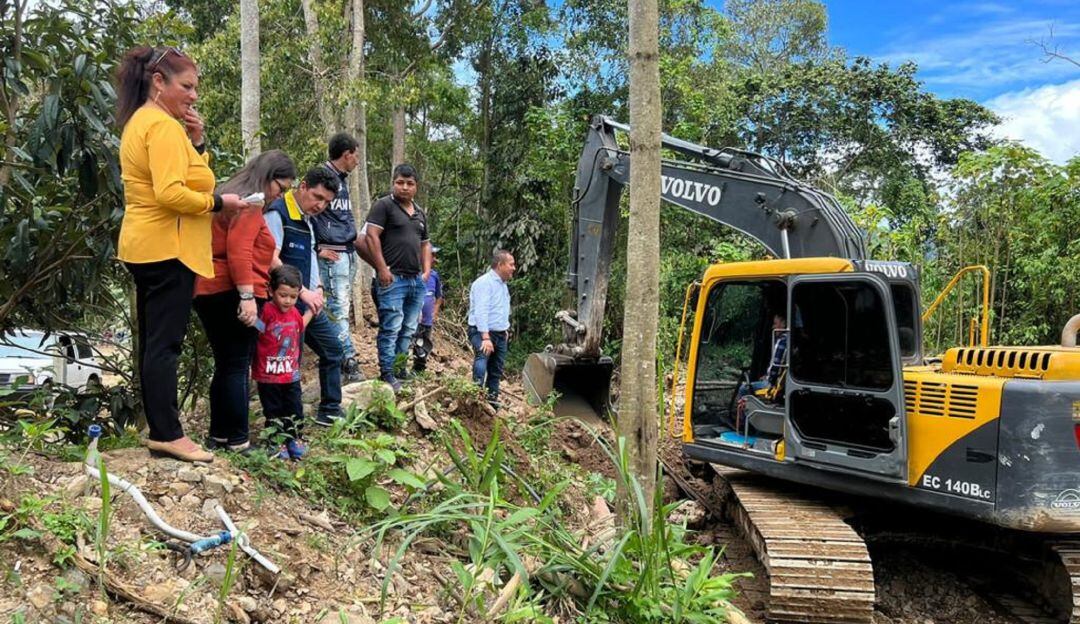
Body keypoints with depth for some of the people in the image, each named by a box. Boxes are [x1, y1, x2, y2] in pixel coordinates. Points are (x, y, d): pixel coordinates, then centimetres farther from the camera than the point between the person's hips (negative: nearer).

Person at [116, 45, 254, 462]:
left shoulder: (140, 121, 19)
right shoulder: (163, 125, -14)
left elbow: (179, 175, 17)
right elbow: (170, 194, -25)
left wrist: (196, 141, 5)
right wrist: (218, 203, -14)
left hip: (145, 247, 10)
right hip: (167, 249, -10)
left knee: (153, 342, 11)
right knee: (165, 343, -8)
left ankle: (158, 428, 18)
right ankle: (168, 434, -5)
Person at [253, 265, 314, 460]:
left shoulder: (294, 312, 4)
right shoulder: (266, 311, -18)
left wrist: (311, 311, 21)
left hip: (291, 374, 6)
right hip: (268, 376, -6)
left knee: (294, 410, 14)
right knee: (273, 412, 8)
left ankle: (294, 439, 27)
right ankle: (277, 442, 18)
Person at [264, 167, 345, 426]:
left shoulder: (308, 219, 13)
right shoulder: (277, 213, -14)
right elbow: (271, 260, -24)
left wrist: (317, 288, 6)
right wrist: (303, 292, -23)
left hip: (309, 303, 9)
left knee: (332, 349, 14)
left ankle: (330, 411, 25)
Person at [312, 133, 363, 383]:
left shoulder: (341, 179, 19)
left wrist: (353, 237, 15)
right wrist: (317, 248, -15)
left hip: (348, 253, 9)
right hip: (332, 254, -9)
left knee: (341, 308, 11)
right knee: (338, 310, -9)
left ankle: (336, 363, 17)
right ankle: (350, 364, -11)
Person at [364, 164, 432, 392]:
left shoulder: (419, 213, 20)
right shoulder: (384, 205, -2)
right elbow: (372, 236, -10)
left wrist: (427, 270, 12)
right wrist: (382, 269, -16)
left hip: (416, 280, 7)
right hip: (393, 279, -7)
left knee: (409, 330, 9)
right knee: (391, 329, -7)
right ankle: (387, 375, -2)